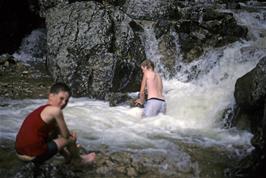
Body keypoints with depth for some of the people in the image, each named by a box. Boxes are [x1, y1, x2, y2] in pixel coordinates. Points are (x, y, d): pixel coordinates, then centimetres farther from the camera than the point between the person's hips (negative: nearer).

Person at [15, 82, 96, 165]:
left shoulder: (42, 109, 13)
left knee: (54, 135, 31)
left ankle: (69, 157, 47)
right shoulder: (55, 110, -14)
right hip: (33, 156, -9)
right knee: (71, 138, 6)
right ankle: (78, 159, 32)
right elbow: (66, 136, -5)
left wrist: (69, 133, 11)